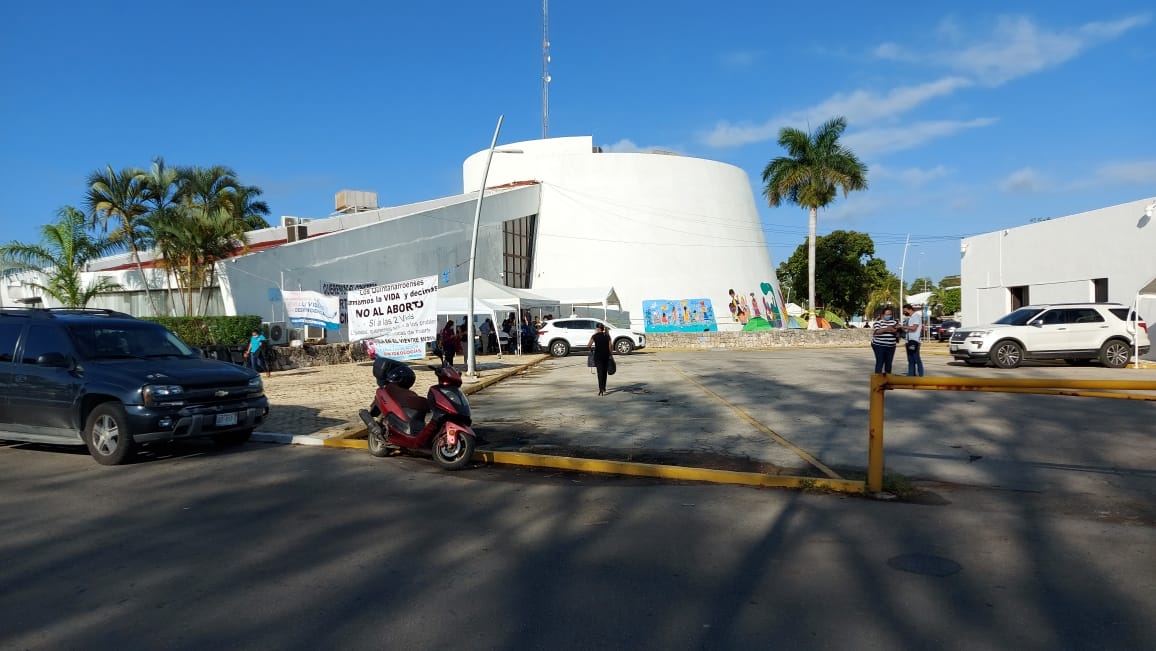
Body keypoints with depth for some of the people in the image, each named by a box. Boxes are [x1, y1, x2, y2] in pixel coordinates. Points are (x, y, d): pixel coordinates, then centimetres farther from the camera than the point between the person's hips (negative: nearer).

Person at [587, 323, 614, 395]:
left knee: (600, 372, -4)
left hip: (598, 355, -3)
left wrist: (591, 349, 14)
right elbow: (610, 347, 0)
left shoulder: (594, 336, -5)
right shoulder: (607, 336, 3)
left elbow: (588, 345, -6)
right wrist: (611, 354, 10)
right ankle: (603, 388, 26)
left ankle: (601, 389, -16)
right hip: (606, 355, 3)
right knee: (604, 372, 15)